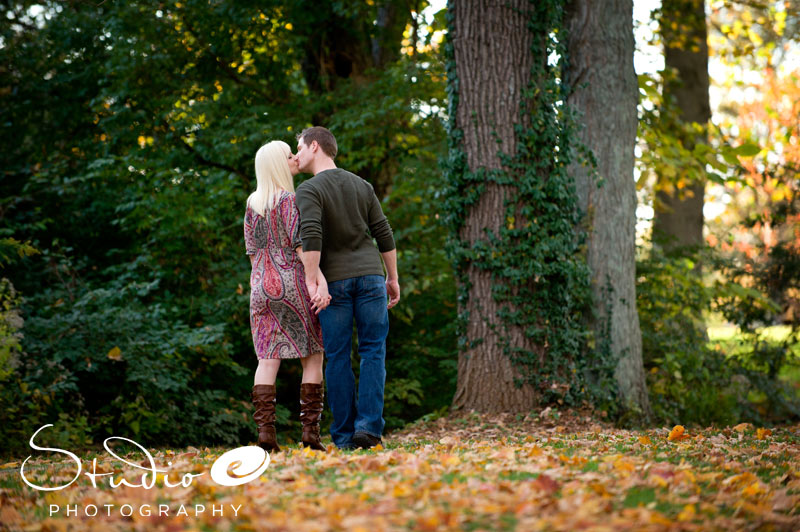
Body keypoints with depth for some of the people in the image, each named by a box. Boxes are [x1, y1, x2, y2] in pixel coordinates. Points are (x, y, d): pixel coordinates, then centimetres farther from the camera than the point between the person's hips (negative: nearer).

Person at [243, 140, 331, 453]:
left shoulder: (252, 204, 12)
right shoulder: (290, 200, -7)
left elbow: (252, 251, 14)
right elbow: (300, 245, -14)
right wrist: (321, 281, -18)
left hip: (263, 286, 6)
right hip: (293, 283, -6)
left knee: (268, 359, 1)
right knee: (313, 357, 2)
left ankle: (265, 431, -8)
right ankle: (310, 432, -3)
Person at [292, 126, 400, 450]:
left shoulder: (308, 191, -4)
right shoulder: (361, 185, 12)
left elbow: (311, 237, -18)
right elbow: (384, 235, 10)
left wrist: (311, 282, -18)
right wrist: (393, 278, 16)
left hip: (334, 280, -3)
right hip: (370, 276, 3)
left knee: (338, 357, 2)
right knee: (373, 352, 3)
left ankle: (344, 435, 2)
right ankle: (368, 426, -8)